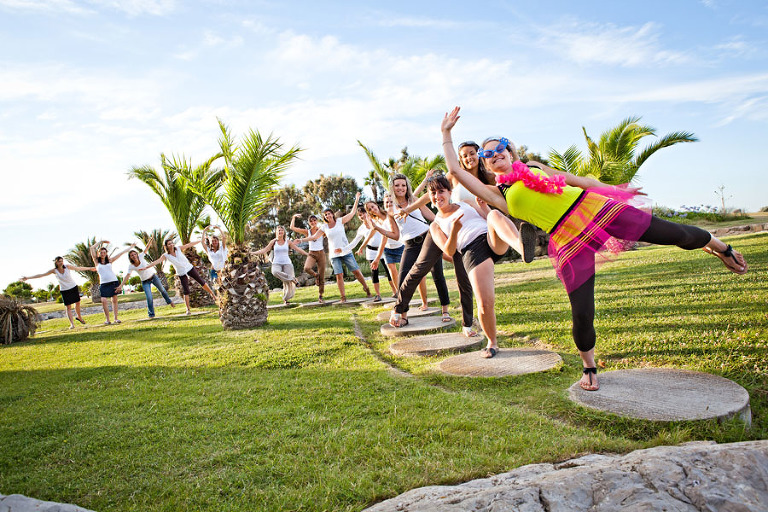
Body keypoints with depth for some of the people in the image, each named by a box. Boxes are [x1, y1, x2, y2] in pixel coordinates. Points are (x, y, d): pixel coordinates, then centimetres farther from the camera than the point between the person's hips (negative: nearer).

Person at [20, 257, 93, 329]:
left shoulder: (67, 267, -7)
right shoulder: (54, 270, -8)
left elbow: (79, 268, 2)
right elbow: (41, 275, -5)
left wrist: (90, 268, 8)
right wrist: (28, 278, -6)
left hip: (74, 287, 1)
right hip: (64, 290, -1)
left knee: (77, 303, 10)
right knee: (68, 307, -5)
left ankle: (79, 317, 36)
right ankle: (72, 324, -9)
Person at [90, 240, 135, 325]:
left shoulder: (109, 260, 13)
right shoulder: (97, 262, 10)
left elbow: (121, 253, 19)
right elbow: (91, 248, 6)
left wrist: (130, 247, 24)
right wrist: (101, 242, 10)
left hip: (114, 282, 2)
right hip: (103, 284, -2)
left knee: (114, 300, 2)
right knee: (104, 301, -14)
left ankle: (116, 319, 8)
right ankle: (107, 320, -6)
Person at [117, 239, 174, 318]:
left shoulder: (140, 257, -13)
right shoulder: (131, 266, -15)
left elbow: (147, 248, -19)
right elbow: (127, 276, -21)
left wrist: (150, 240, -34)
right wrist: (121, 285, -31)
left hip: (153, 276, 2)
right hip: (145, 282, -2)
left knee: (162, 290, 17)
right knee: (149, 298, -14)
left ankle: (169, 302, 44)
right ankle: (151, 314, 3)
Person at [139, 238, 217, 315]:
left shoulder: (178, 248, -5)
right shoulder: (166, 255, -9)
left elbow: (190, 244, -2)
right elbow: (156, 262, -15)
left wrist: (201, 240, 0)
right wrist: (145, 267, -24)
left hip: (189, 268, 2)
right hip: (182, 274, -2)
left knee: (201, 281, 6)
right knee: (186, 291, -6)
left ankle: (212, 293, 27)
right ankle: (188, 309, 3)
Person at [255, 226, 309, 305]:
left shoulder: (288, 242, 6)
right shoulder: (273, 242, 5)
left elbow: (297, 249, 7)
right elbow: (264, 250, 5)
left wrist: (307, 254, 1)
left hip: (287, 263, 1)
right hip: (276, 263, -1)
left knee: (287, 282, -9)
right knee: (275, 272, -38)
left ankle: (285, 299, 13)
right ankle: (292, 279, -27)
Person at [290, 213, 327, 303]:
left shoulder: (321, 231, 3)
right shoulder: (307, 232, 4)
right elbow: (292, 227, 2)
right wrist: (294, 217, -2)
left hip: (321, 253, 0)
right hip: (312, 254, 0)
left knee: (322, 277, 0)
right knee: (306, 268, -32)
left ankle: (320, 296, 14)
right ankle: (315, 275, 2)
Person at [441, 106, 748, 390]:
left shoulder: (533, 167, 17)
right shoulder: (498, 194, 6)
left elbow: (574, 179, 23)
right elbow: (455, 170, 0)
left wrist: (615, 190, 23)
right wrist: (446, 134, 8)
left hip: (593, 207, 3)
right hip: (568, 241, -3)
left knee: (674, 234, 7)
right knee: (582, 315, -9)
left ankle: (719, 246, 39)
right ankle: (589, 368, 18)